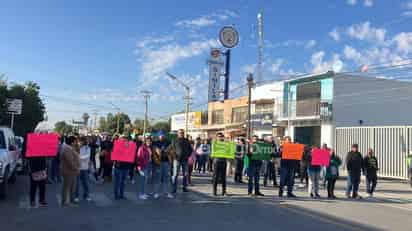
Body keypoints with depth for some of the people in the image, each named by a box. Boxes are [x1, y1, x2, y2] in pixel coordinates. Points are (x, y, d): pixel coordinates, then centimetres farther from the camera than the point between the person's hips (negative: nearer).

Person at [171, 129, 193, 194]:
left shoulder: (187, 141, 11)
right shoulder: (175, 141, 1)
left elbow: (191, 149, 16)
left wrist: (188, 155, 4)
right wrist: (174, 156, -10)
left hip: (185, 160, 4)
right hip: (177, 160, -3)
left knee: (185, 174, 7)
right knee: (175, 174, -4)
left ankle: (185, 187, 17)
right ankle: (174, 188, -1)